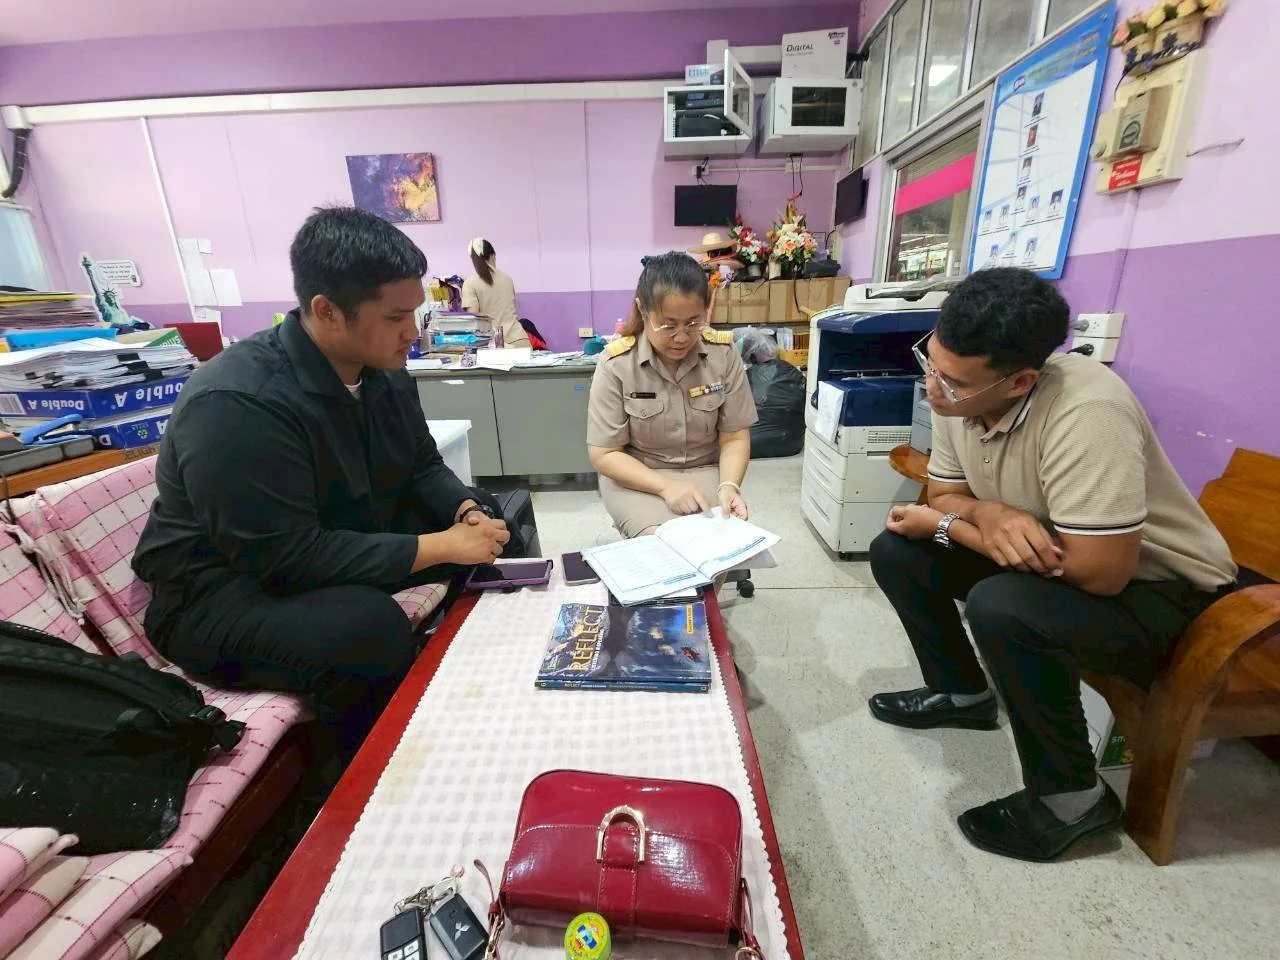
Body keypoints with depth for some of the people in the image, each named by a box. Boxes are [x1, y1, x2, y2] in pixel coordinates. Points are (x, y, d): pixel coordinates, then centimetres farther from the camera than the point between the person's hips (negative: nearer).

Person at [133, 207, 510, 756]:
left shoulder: (383, 369, -5)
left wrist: (468, 513, -16)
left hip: (346, 541, 7)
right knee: (369, 626, -37)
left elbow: (423, 467, 4)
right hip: (226, 593, -7)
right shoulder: (236, 404, -28)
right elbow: (288, 558, -31)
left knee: (497, 530, -2)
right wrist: (441, 546, -31)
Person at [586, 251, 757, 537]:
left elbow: (734, 437, -2)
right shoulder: (617, 364, -14)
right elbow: (604, 454, -11)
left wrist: (729, 486, -22)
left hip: (706, 473, 2)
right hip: (636, 478, -2)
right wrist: (666, 486, -23)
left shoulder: (723, 354, -8)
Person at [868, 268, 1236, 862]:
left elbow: (1100, 573, -34)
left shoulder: (1085, 415, -34)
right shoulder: (958, 391, -12)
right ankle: (961, 691, 17)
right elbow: (944, 494, -1)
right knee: (895, 550, -5)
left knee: (1002, 609, -35)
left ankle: (1070, 797, -6)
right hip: (1047, 557, 7)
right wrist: (990, 514, -27)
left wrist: (948, 526, -24)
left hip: (1158, 589, -7)